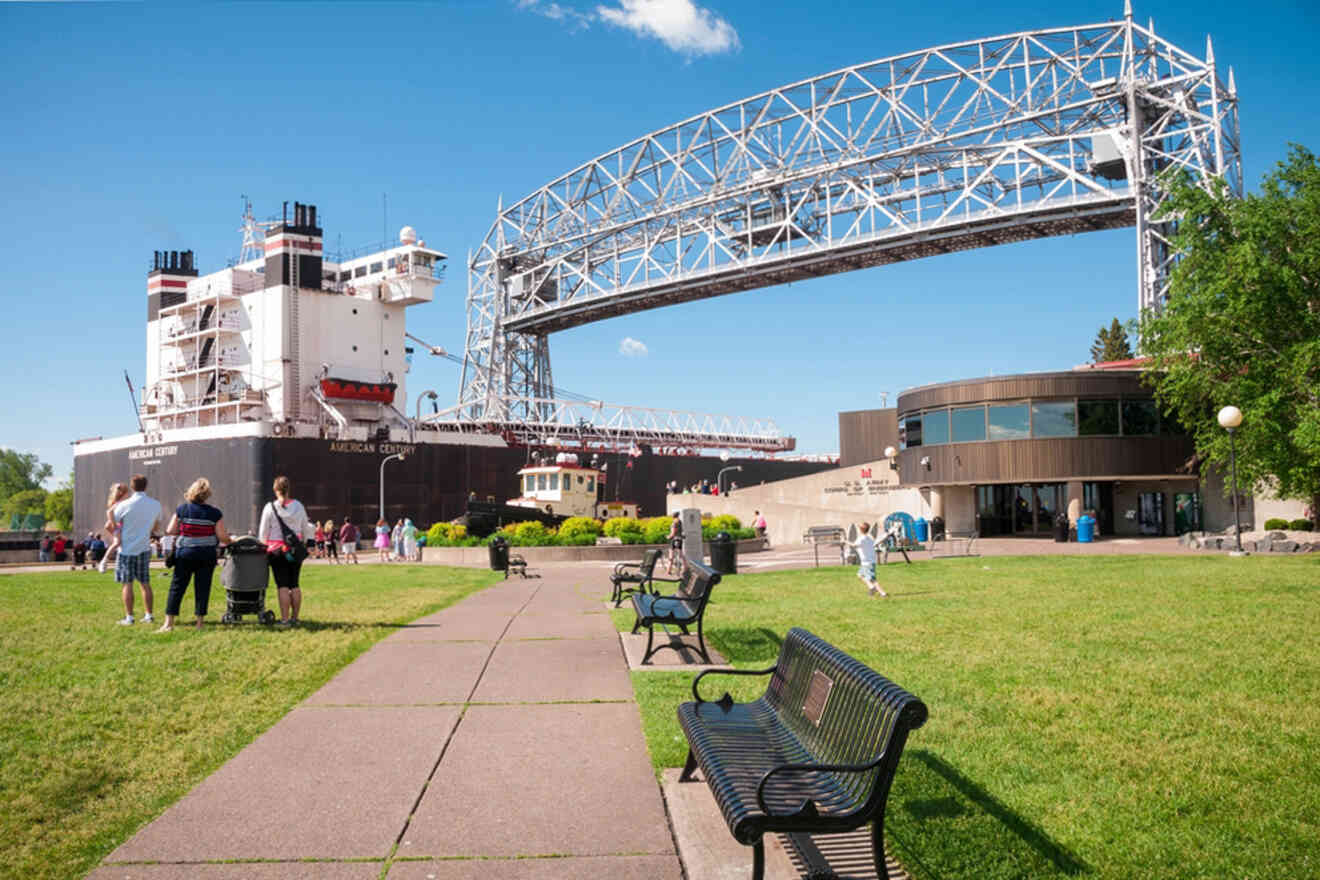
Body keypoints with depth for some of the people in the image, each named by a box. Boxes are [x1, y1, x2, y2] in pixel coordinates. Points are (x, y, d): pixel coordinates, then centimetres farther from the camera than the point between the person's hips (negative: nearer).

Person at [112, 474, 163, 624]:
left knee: (127, 584, 2)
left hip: (127, 549, -4)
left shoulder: (125, 505, -13)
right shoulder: (156, 505, -1)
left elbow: (112, 525, -4)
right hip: (145, 548, 4)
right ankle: (149, 615, 13)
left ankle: (129, 617, 3)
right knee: (145, 583, 11)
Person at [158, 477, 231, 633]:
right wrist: (230, 541, 15)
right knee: (202, 588, 6)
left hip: (185, 554, 1)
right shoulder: (214, 513, -6)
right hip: (207, 554, -1)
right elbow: (222, 536, -6)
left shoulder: (181, 509, -2)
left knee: (177, 586, 6)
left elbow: (170, 531, 0)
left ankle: (169, 623, 4)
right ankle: (199, 623, 10)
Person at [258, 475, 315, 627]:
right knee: (295, 584, 9)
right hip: (295, 550, 3)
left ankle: (285, 619, -2)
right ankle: (295, 618, 13)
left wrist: (264, 545, 16)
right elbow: (305, 530, 10)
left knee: (283, 586, -2)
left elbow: (263, 532, -1)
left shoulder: (270, 507, -6)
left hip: (277, 550, -3)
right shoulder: (298, 506, 4)